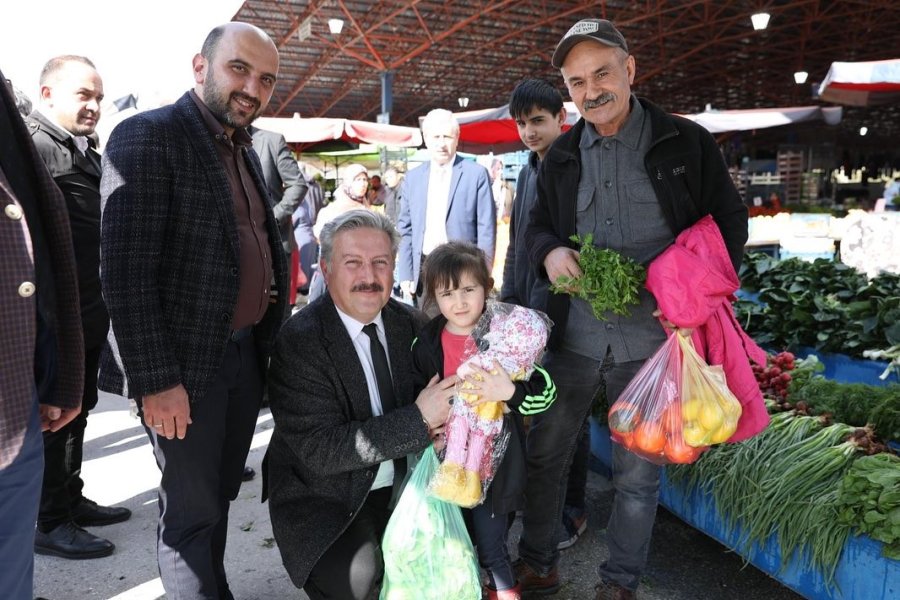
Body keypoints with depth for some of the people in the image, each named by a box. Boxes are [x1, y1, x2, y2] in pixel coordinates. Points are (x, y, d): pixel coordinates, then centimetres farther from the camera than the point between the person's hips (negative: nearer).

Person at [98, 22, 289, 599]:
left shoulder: (245, 151, 13)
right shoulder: (148, 136, -12)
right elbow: (126, 271, -18)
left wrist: (271, 334, 10)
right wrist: (155, 379, -20)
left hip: (246, 353, 7)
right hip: (186, 363, -7)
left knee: (220, 496, 19)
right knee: (193, 509, 6)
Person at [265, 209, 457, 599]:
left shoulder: (406, 322, -2)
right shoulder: (298, 341, -19)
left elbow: (428, 390, 9)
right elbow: (320, 451, -23)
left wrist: (439, 417, -16)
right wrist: (418, 419, -28)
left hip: (402, 481, 5)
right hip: (324, 496, -5)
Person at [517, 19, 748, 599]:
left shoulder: (687, 143, 0)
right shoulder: (562, 156, 8)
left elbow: (730, 220, 4)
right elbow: (538, 225, 15)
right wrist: (549, 251, -10)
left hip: (652, 331, -2)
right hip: (575, 328, 3)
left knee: (639, 468, 10)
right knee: (546, 451, 10)